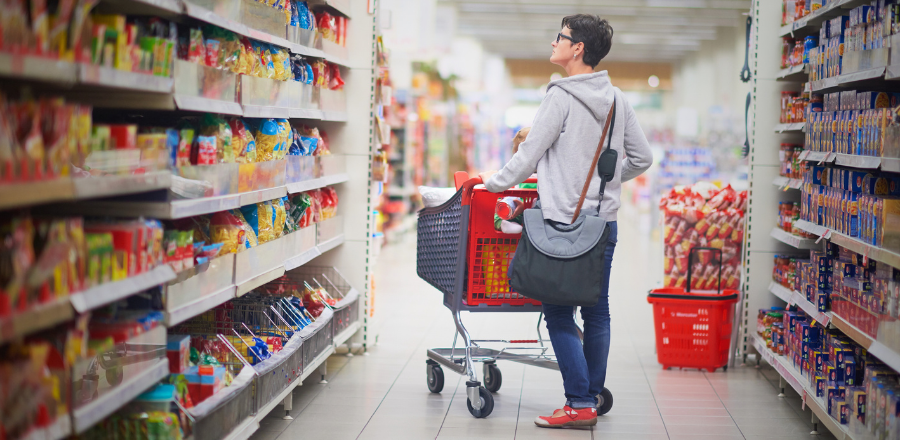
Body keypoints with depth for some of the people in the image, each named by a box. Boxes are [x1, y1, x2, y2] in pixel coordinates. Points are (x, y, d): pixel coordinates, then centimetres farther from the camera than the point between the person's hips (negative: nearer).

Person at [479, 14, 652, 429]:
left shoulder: (561, 97, -11)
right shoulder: (617, 100, 9)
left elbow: (529, 154, -8)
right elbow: (642, 158, 15)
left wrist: (495, 182, 7)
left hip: (564, 224, -7)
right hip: (605, 222, 7)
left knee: (559, 314, -2)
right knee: (597, 313, 12)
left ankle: (580, 404, -5)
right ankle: (593, 396, 20)